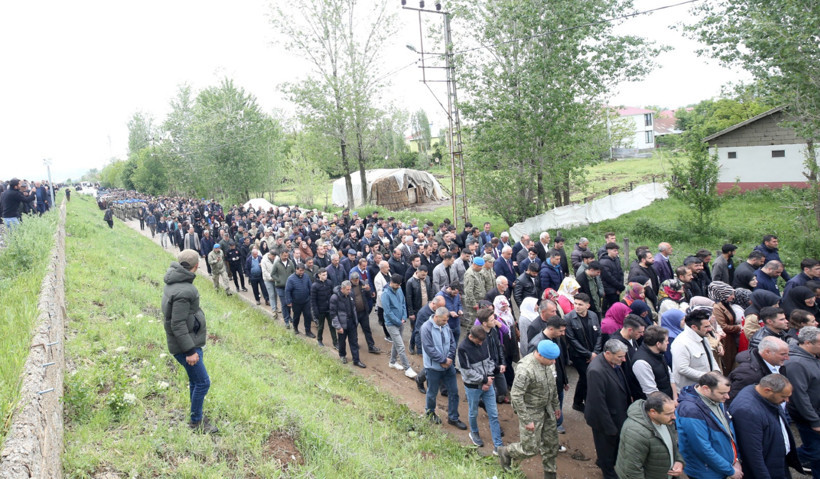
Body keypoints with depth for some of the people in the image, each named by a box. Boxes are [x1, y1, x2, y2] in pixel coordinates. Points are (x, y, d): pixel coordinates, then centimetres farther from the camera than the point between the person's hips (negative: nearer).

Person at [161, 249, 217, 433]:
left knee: (196, 381, 19)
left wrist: (199, 324, 26)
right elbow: (178, 325, -26)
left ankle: (197, 416, 31)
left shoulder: (175, 282, 5)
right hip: (185, 344, -10)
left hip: (191, 340, 10)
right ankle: (196, 421, 13)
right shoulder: (183, 291, -26)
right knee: (202, 383, -2)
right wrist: (190, 350, -23)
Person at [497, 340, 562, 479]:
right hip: (532, 413, -7)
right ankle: (505, 452, 28)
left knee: (551, 443, 16)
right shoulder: (526, 369, -31)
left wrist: (556, 405, 18)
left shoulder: (546, 362, -5)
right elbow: (516, 396, -27)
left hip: (547, 410, 8)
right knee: (530, 448, 2)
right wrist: (526, 420, -22)